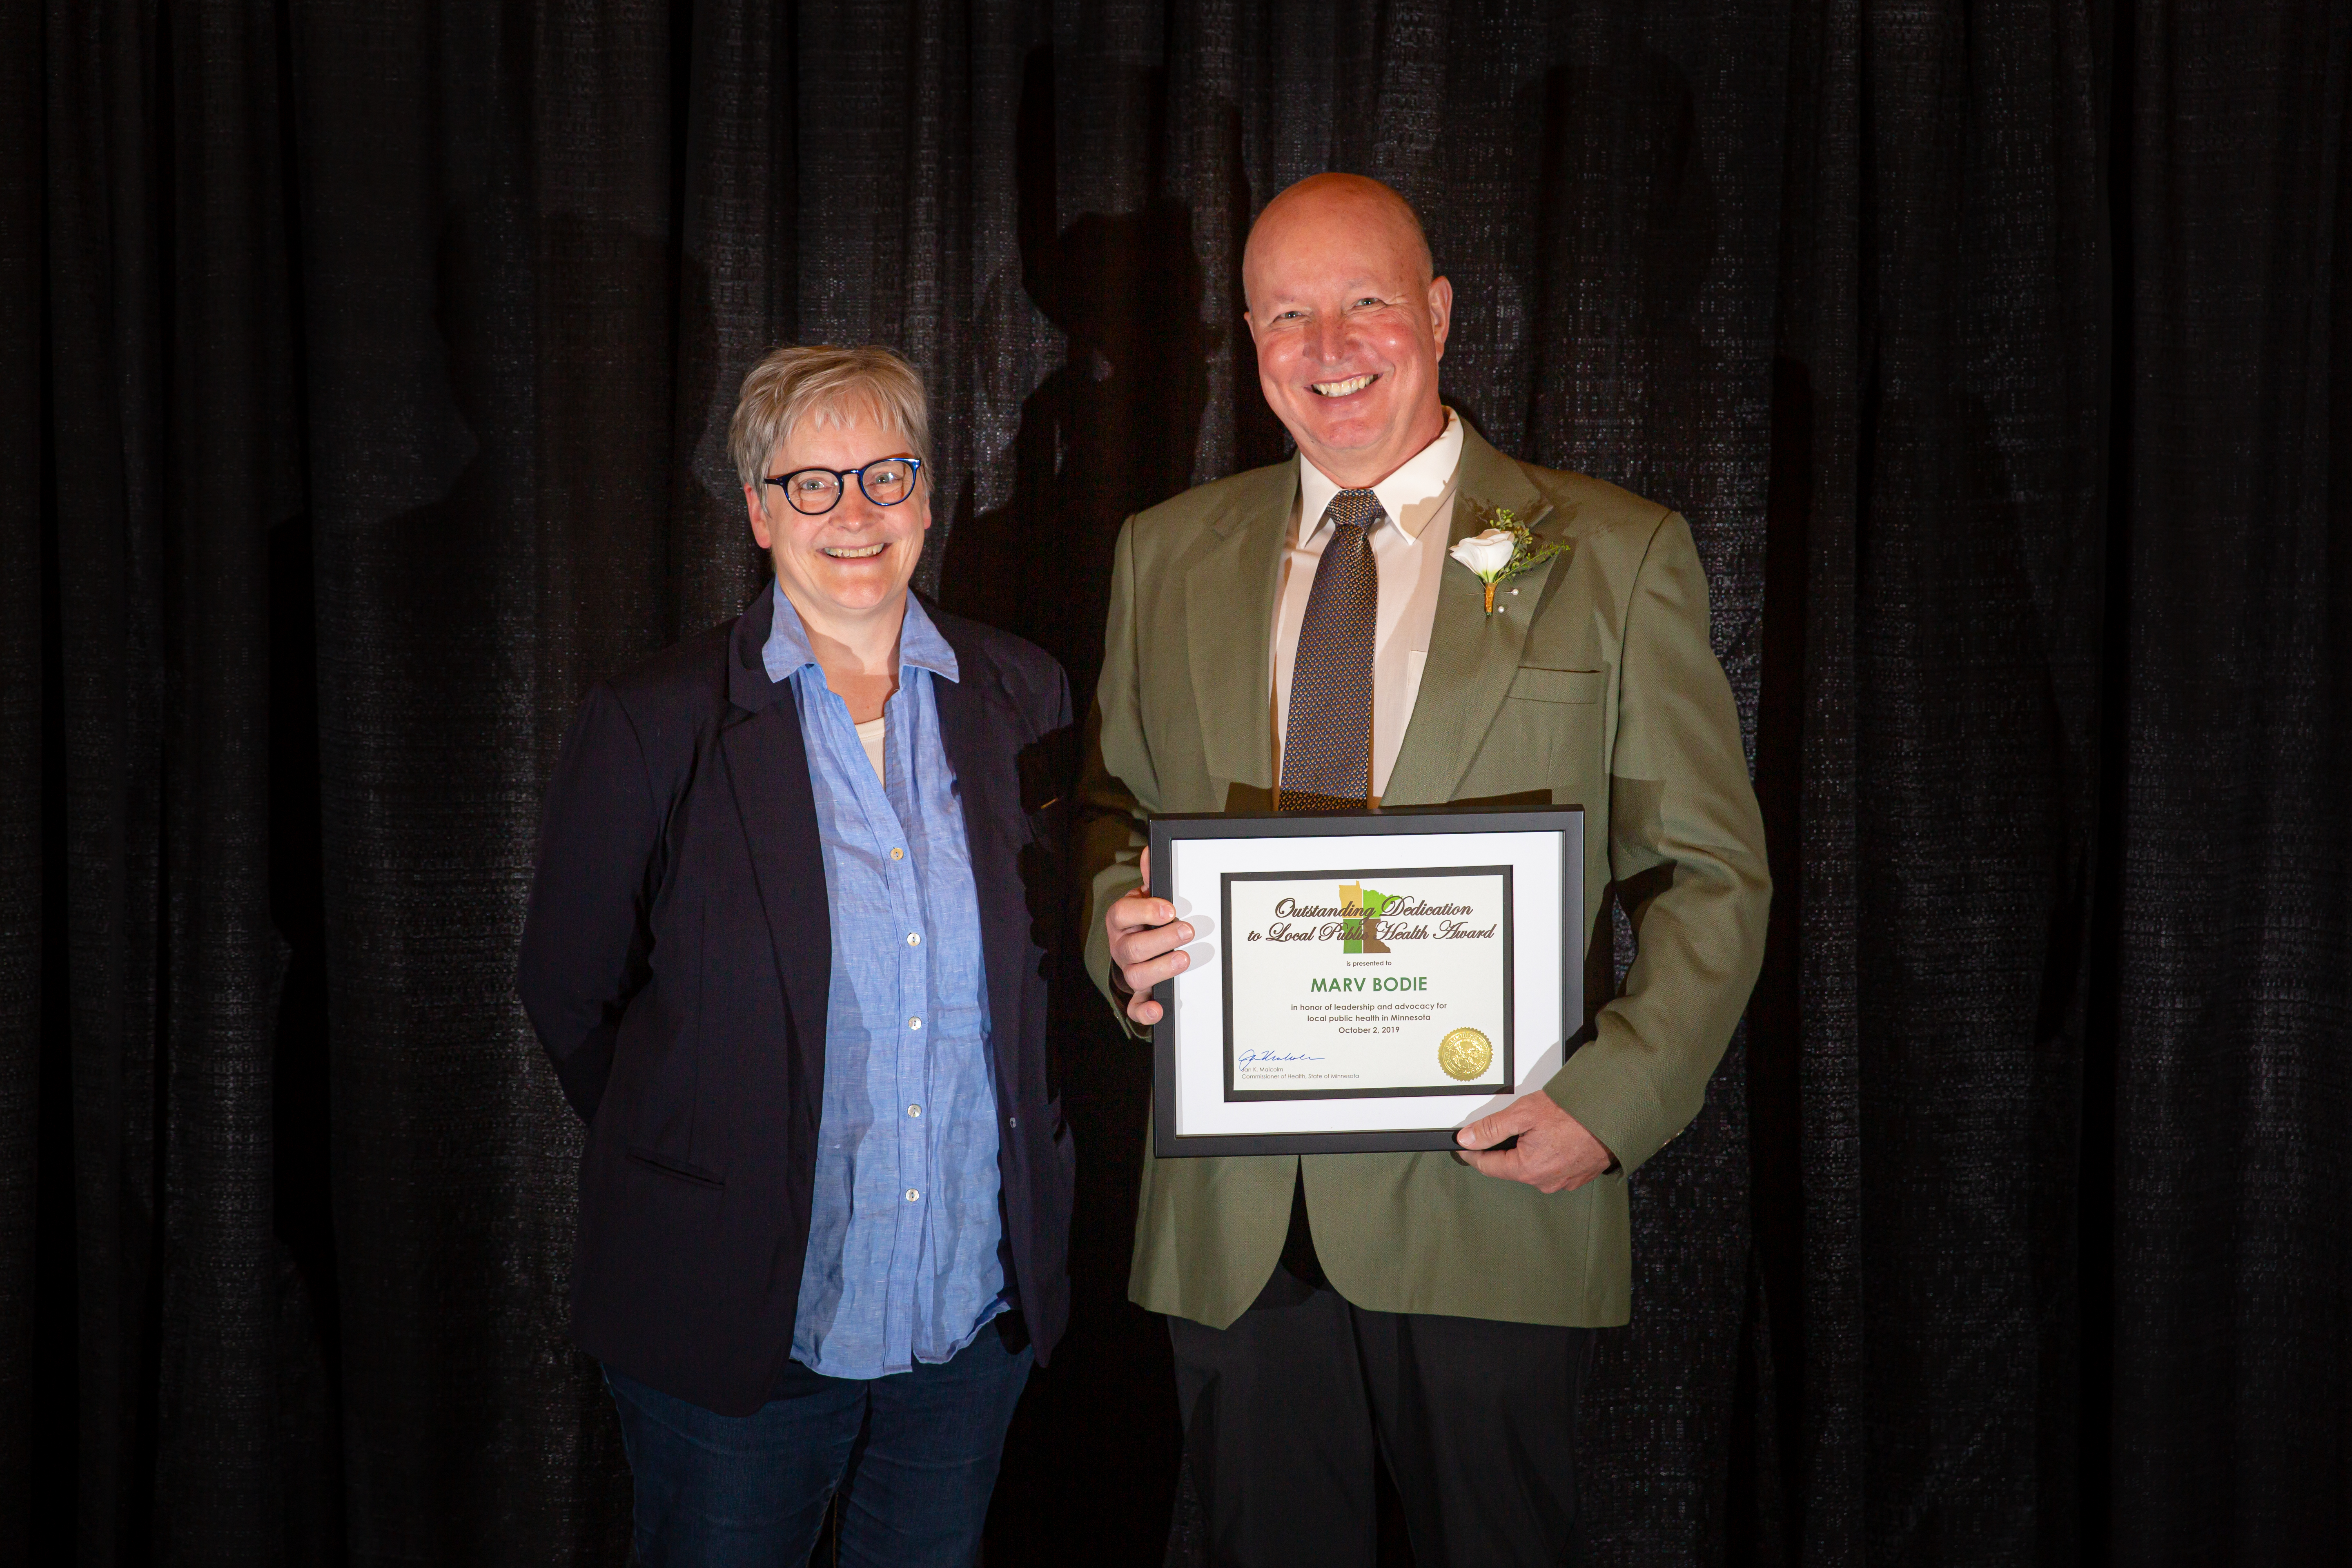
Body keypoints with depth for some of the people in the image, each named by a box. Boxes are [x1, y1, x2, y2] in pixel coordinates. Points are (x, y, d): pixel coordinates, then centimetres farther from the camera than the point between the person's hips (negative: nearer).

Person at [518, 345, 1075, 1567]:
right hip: (737, 1327, -3)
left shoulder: (1022, 699, 1)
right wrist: (691, 1170, 4)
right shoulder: (652, 728, -9)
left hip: (980, 1315, 3)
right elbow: (567, 995, 0)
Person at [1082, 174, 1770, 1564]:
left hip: (1494, 1199, -2)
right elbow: (1113, 810, 17)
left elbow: (1711, 872, 1)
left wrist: (1616, 1098, -12)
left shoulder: (1615, 555, 0)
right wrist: (1119, 920, -6)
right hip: (1232, 1218, 3)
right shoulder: (1168, 554, 10)